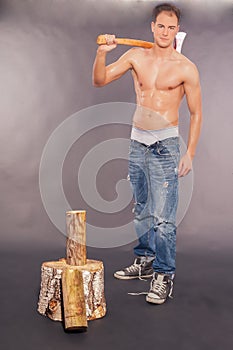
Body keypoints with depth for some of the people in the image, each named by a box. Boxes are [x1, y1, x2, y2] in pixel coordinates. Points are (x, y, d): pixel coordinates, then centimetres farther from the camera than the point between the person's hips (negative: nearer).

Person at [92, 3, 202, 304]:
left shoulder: (185, 68, -5)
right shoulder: (136, 56, 5)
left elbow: (196, 113, -2)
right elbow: (99, 80, 4)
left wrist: (190, 152, -8)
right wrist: (102, 53, -14)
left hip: (165, 143, -5)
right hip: (137, 140, 5)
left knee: (163, 216, -8)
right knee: (142, 209, 16)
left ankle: (164, 275, 5)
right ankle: (144, 262, 32)